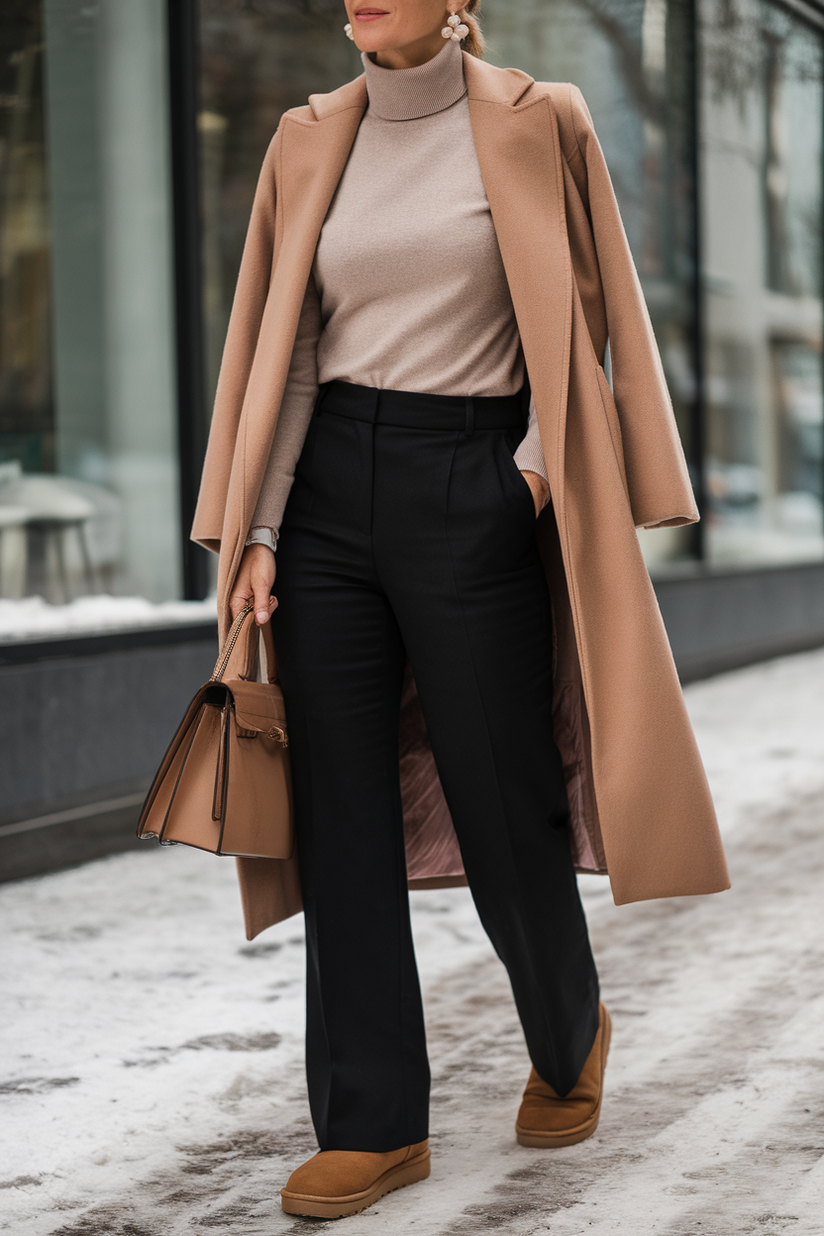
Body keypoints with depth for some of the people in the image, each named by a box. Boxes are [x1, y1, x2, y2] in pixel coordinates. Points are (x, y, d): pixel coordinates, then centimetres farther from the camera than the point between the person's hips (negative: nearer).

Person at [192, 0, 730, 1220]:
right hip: (330, 489, 3)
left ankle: (569, 1037, 31)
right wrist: (258, 528, 1)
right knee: (342, 810, 0)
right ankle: (374, 1123, 8)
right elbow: (285, 349, 8)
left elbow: (577, 319, 5)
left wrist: (535, 466, -5)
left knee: (501, 798, 2)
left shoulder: (535, 125, 1)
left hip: (469, 492, -3)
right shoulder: (310, 143, 10)